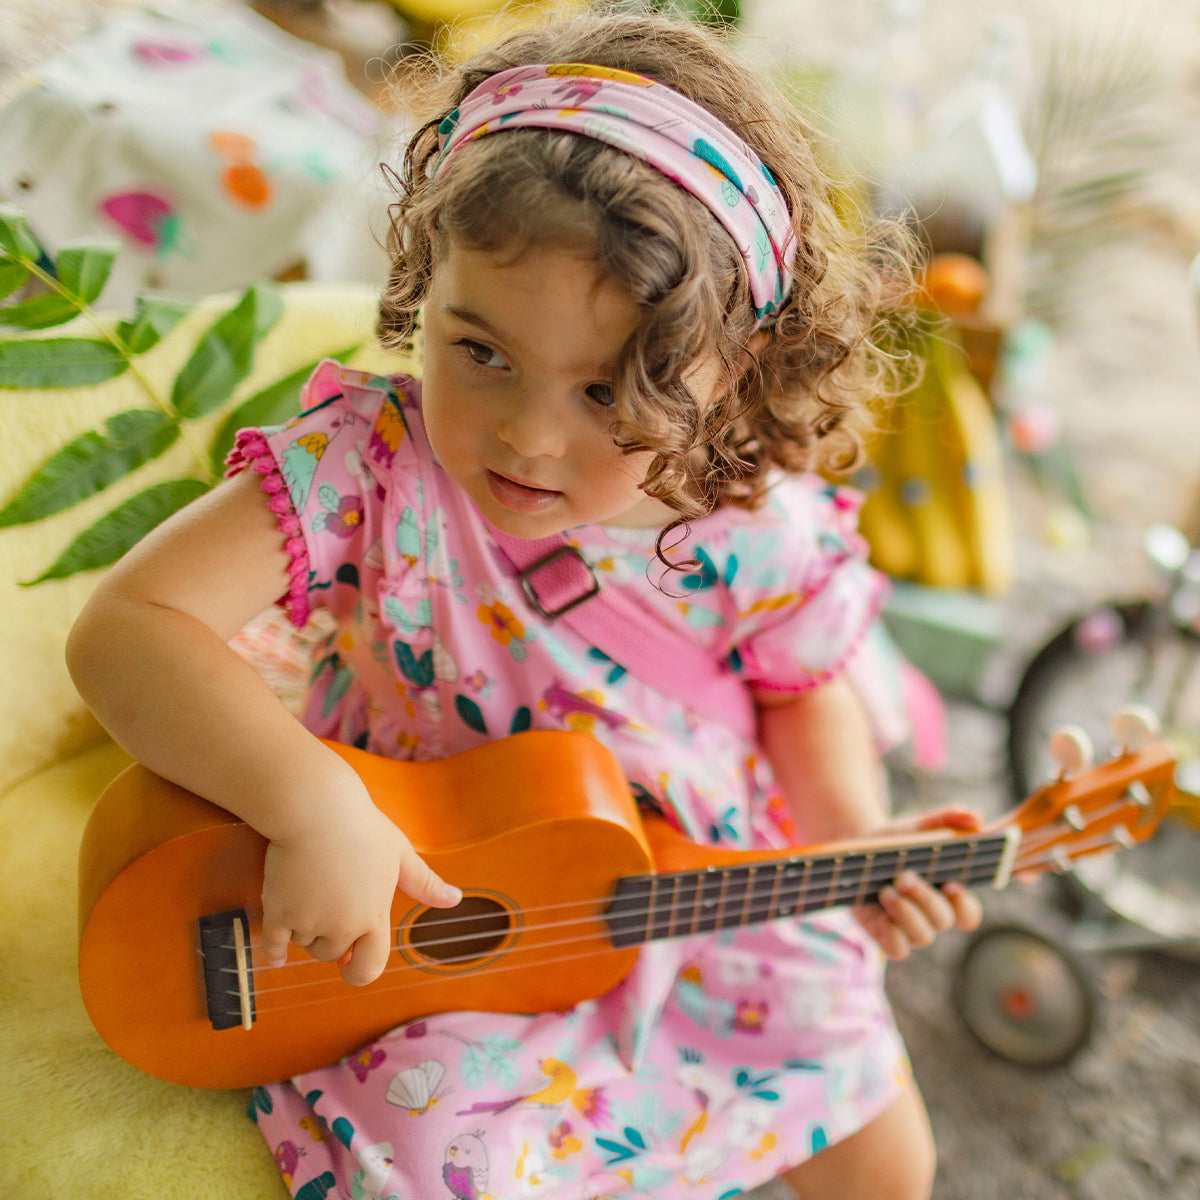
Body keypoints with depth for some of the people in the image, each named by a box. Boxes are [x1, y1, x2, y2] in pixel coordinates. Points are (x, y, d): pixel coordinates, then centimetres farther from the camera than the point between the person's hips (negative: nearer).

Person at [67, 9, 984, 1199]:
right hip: (419, 921, -2)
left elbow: (801, 691, 4)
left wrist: (856, 836, -13)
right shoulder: (369, 464, -25)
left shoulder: (762, 531, -17)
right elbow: (125, 627, -30)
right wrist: (311, 801, -41)